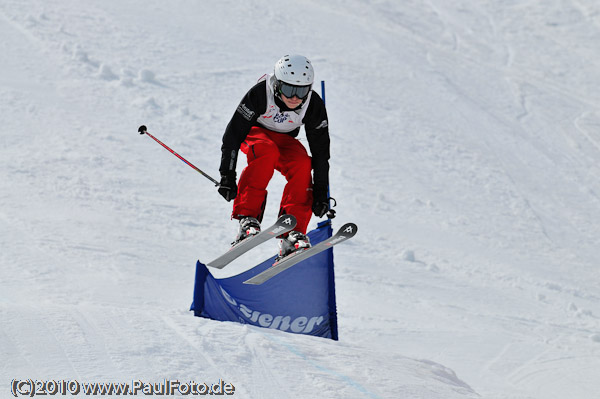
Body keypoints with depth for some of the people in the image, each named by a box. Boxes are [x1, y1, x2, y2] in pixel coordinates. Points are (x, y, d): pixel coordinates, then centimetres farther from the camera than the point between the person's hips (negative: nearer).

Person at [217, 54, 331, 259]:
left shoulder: (314, 105, -21)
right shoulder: (260, 94, -31)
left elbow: (321, 150, -12)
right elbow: (233, 133, -27)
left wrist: (320, 192, -14)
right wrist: (227, 175, -30)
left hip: (284, 140, 3)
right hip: (254, 133, -3)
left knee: (303, 164, -29)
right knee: (267, 152, -37)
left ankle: (293, 231, -30)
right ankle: (247, 218, -36)